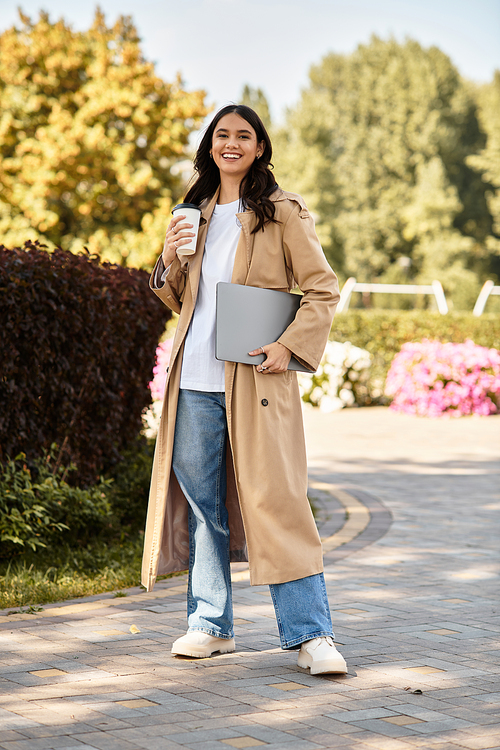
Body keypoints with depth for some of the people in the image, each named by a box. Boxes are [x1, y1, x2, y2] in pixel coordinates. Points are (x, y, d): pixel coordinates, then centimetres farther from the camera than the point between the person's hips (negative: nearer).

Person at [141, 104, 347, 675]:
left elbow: (323, 290, -1)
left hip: (255, 378, -5)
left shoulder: (283, 213, 2)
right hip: (195, 377, 5)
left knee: (274, 499, -9)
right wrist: (170, 260, 2)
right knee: (200, 499, 8)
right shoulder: (198, 213, 17)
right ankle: (210, 624, 19)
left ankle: (310, 634, -6)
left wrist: (289, 345, -15)